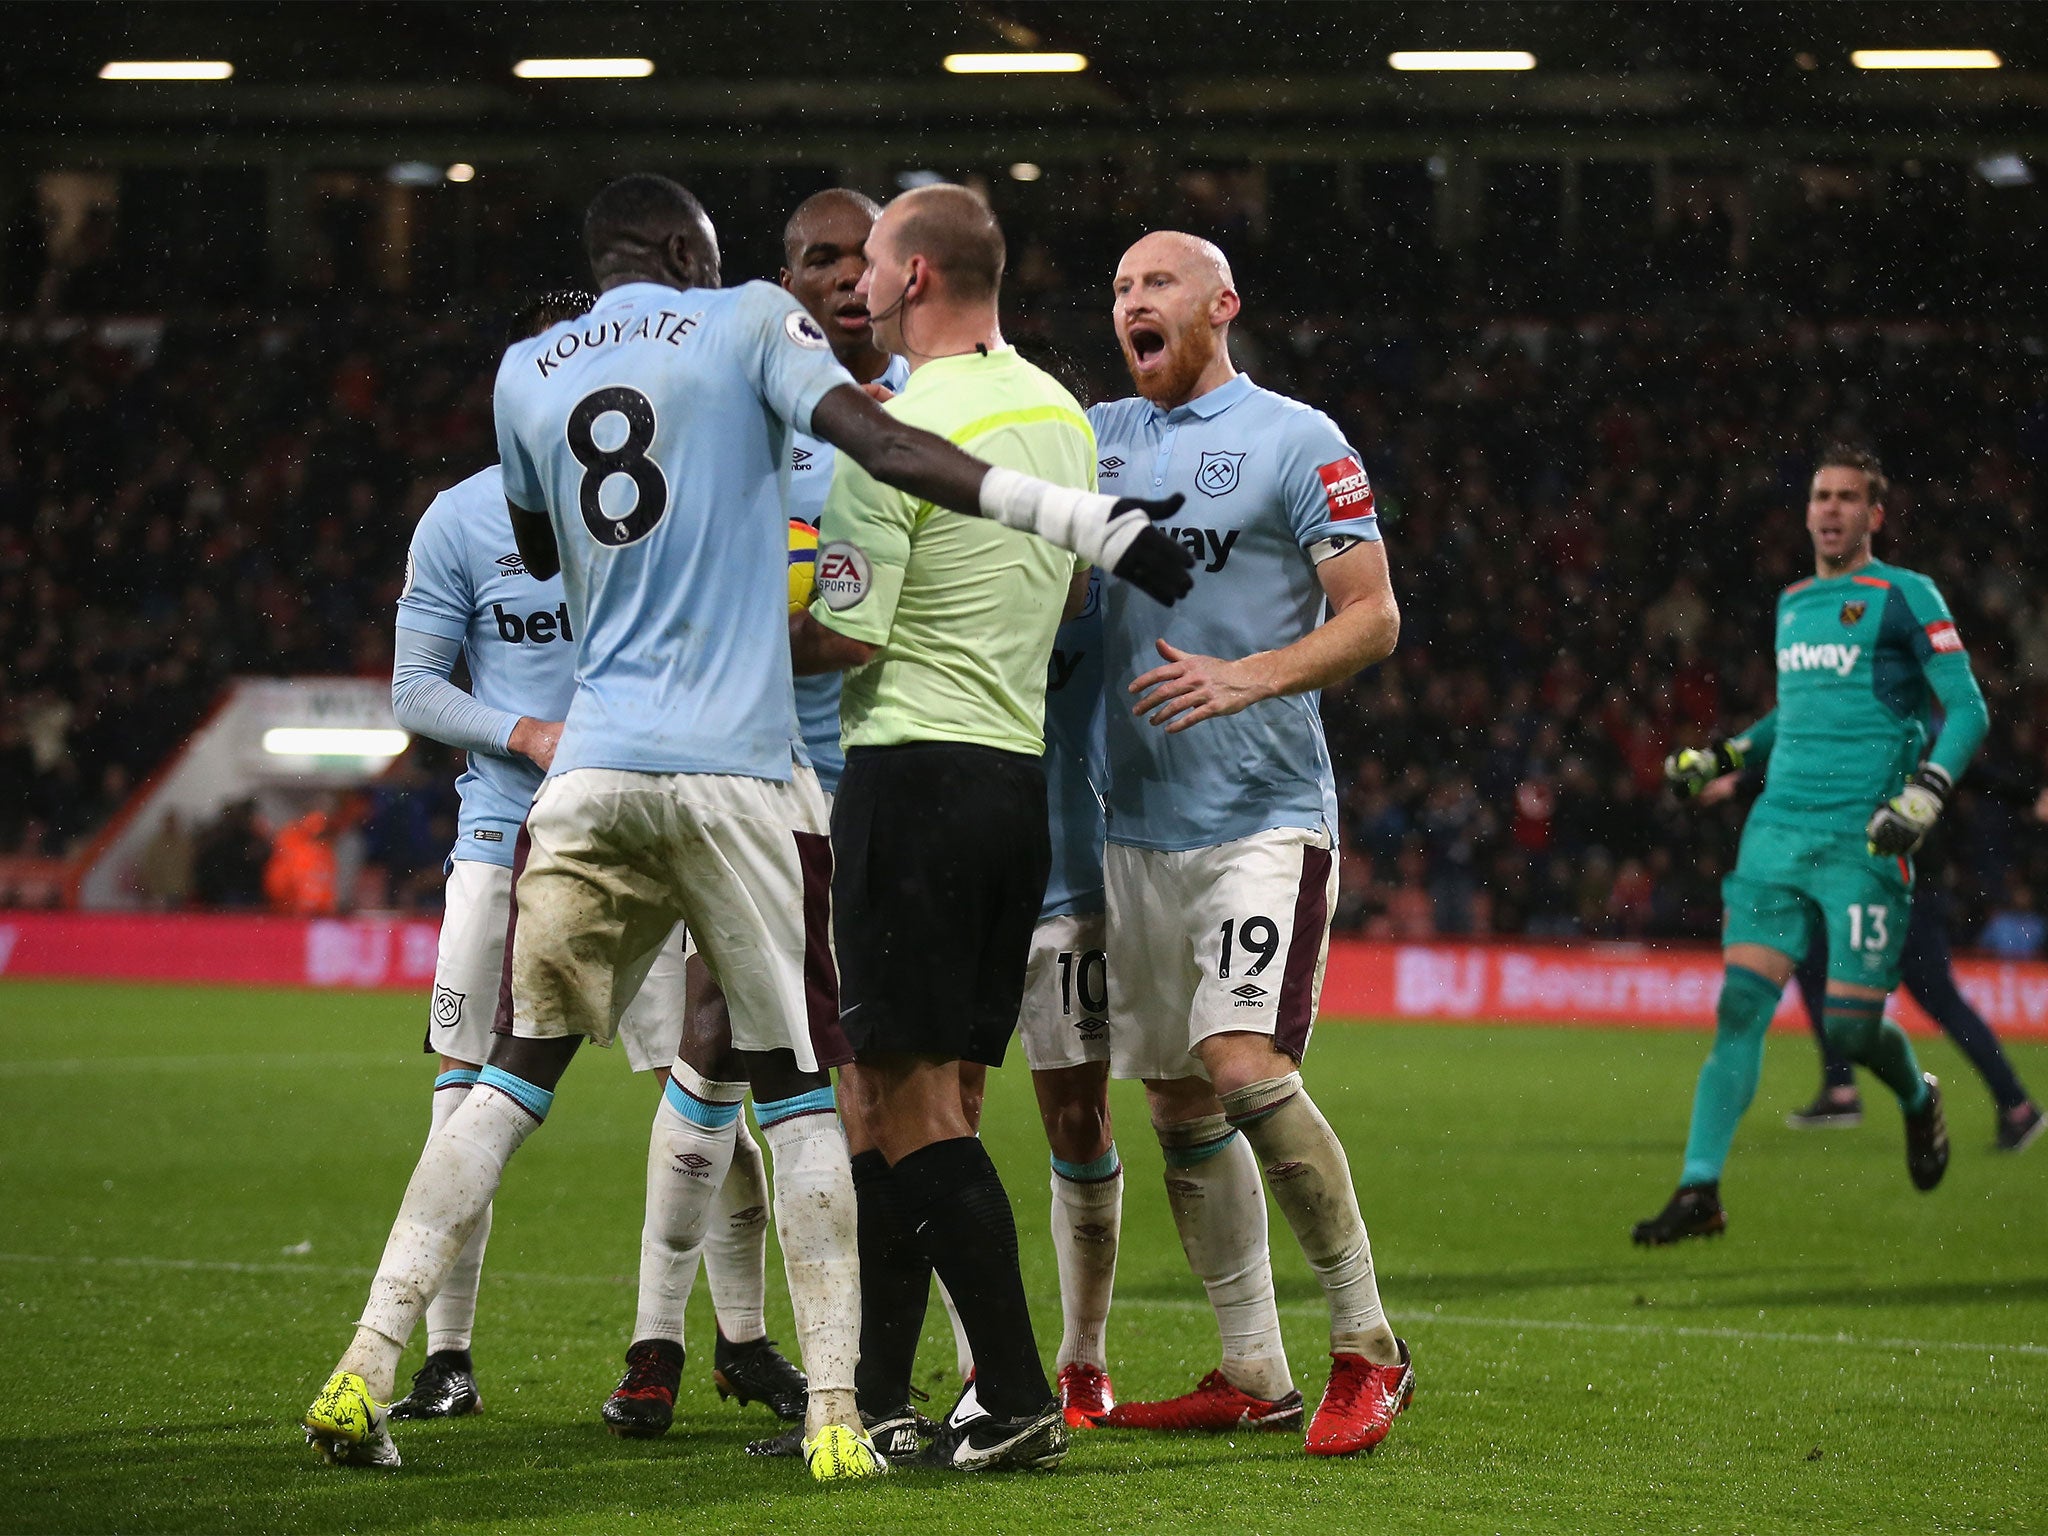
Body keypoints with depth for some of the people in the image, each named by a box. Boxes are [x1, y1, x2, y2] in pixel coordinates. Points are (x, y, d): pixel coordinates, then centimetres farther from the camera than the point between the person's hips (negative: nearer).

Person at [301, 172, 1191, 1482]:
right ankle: (835, 1413, -1)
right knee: (801, 1089, 5)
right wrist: (1094, 525, -17)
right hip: (736, 773, -3)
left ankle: (365, 1372, 3)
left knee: (517, 1076, 11)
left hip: (593, 771, 3)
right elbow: (888, 446, -11)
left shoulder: (528, 376, 14)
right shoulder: (744, 326, 3)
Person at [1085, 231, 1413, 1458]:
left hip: (1265, 813, -7)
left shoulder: (1295, 443, -4)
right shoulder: (1100, 439, 13)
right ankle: (1253, 1374, 15)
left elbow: (1374, 618, -7)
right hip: (1138, 817, 7)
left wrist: (1248, 678, -22)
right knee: (1180, 1102, 7)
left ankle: (1368, 1346, -8)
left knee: (1245, 1065, -19)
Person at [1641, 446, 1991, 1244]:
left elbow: (1968, 710, -5)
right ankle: (1700, 1191, -9)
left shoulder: (1904, 598, -2)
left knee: (1852, 1028, -5)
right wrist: (1717, 759, 23)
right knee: (1740, 1005, -7)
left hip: (1863, 842, -5)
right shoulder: (1791, 603, 17)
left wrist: (1925, 794, -19)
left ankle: (1918, 1097, 30)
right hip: (1777, 831, 5)